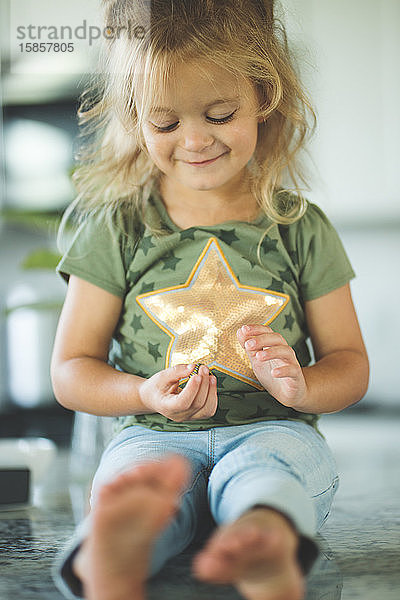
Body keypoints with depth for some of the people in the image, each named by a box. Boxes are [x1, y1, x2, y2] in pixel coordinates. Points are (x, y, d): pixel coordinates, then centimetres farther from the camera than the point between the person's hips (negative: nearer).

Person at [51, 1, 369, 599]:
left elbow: (350, 363, 14)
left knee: (262, 478, -37)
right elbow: (70, 371, 9)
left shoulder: (301, 228, 10)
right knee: (134, 482, -37)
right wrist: (146, 394, -14)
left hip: (271, 430, 1)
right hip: (153, 435, 0)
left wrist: (302, 386, -12)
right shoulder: (116, 229, 7)